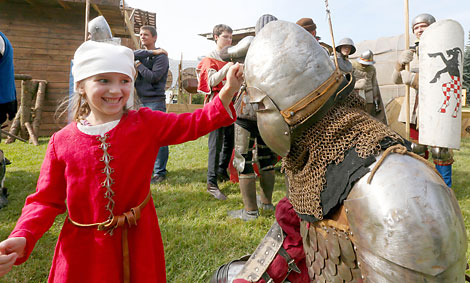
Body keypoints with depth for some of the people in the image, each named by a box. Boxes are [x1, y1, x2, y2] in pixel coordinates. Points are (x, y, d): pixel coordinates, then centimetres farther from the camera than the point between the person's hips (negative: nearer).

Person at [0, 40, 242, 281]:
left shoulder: (147, 124, -5)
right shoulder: (61, 141, -5)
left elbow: (191, 124, -11)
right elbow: (46, 200, 0)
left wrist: (226, 94, -25)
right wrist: (21, 239, -16)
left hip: (138, 242, 1)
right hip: (83, 249, 0)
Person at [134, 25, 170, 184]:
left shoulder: (161, 57, -3)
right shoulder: (141, 54, 18)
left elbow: (153, 77, -14)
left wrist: (139, 64, -7)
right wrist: (150, 52, -5)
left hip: (156, 102, -7)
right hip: (142, 101, 7)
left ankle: (160, 172, 3)